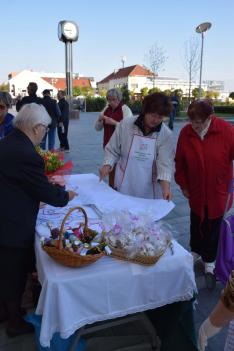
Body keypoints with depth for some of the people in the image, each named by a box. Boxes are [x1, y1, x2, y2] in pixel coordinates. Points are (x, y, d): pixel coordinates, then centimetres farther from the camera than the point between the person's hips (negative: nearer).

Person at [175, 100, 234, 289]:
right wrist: (183, 185, 2)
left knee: (213, 226, 9)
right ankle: (196, 252, 44)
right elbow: (180, 162, 0)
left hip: (219, 191, -2)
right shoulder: (186, 133, -10)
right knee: (196, 223, 18)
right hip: (196, 190, 2)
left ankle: (209, 263, 29)